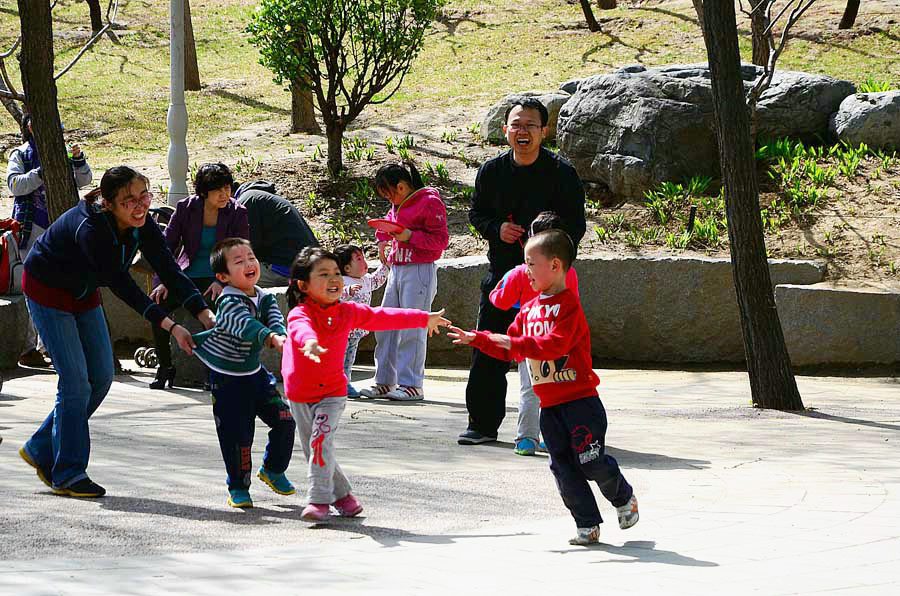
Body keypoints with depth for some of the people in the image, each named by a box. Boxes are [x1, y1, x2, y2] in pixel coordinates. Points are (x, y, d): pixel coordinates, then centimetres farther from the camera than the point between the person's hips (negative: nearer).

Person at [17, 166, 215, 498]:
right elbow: (122, 285, -37)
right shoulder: (90, 228, -37)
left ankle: (41, 450, 18)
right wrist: (169, 326, -40)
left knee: (102, 377, 6)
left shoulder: (141, 225, -15)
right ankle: (68, 475, -3)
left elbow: (169, 270, -17)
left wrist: (204, 313, -30)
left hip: (84, 294, 8)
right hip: (47, 292, -8)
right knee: (75, 381, -12)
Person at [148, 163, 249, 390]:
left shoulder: (237, 213, -3)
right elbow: (167, 245, -1)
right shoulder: (185, 208, 0)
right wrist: (162, 281, -16)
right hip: (187, 275, 2)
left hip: (218, 278, -2)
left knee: (217, 307, -35)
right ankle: (165, 366, -9)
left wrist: (221, 281, -22)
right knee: (157, 304, -25)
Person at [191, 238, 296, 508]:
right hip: (227, 379, -6)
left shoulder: (265, 298, 0)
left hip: (255, 373, 6)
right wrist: (271, 337, -55)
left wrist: (281, 336, -40)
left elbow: (275, 320, -16)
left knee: (284, 420, -1)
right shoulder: (228, 302, -22)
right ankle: (238, 488, 13)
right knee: (237, 435, -4)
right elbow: (245, 326, -39)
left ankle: (273, 469, 23)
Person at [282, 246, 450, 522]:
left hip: (332, 392, 1)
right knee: (313, 448, 5)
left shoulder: (349, 311, -1)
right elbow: (301, 328, -43)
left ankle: (319, 500, -19)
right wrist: (309, 341, -68)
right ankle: (342, 495, 23)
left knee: (321, 441, -19)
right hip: (300, 394, -1)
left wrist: (425, 319, 23)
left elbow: (383, 317, 13)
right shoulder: (300, 313, -17)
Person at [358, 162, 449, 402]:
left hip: (420, 271, -9)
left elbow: (441, 239, -11)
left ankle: (411, 385, -7)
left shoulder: (430, 202, -10)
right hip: (396, 270, 9)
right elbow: (390, 221, 37)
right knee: (386, 326, 8)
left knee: (411, 329, -10)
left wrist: (410, 236, -19)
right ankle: (385, 382, 13)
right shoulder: (398, 204, 16)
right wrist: (383, 239, 19)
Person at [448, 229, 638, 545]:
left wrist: (515, 343, -28)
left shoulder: (568, 305, -13)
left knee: (591, 462, -4)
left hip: (579, 400, -8)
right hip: (549, 405, 8)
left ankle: (624, 498, 23)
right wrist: (476, 339, 12)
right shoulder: (529, 309, 14)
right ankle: (588, 525, 9)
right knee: (563, 467, 4)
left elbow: (554, 345, -26)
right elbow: (507, 349, 21)